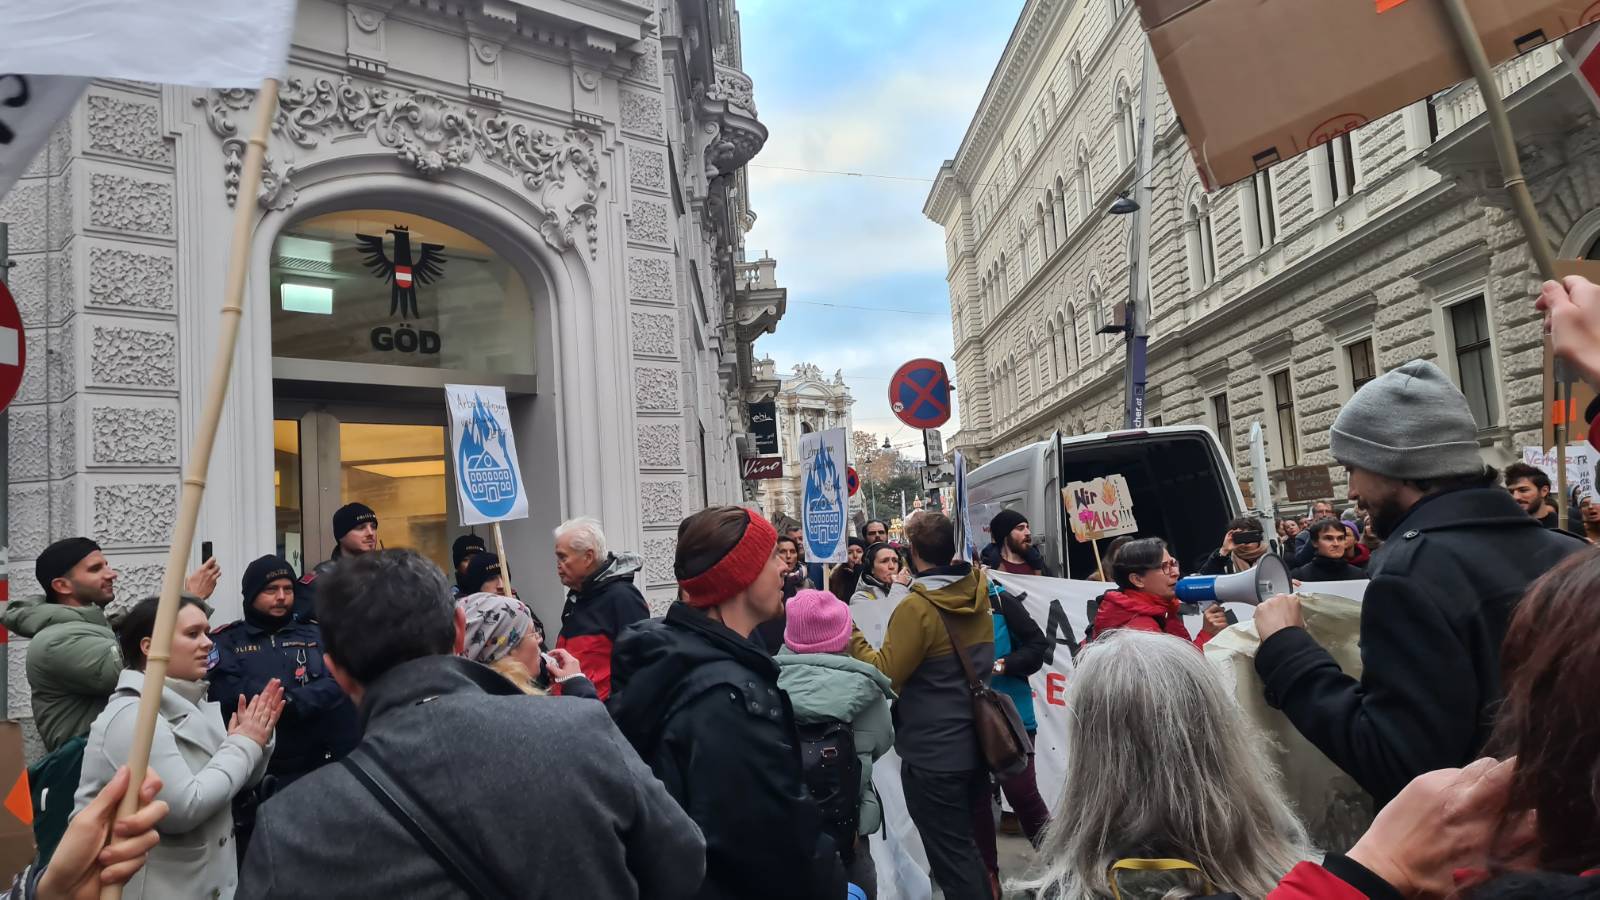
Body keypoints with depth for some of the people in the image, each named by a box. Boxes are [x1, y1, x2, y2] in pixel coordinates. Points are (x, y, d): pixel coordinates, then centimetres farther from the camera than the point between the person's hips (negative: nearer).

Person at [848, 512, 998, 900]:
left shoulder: (916, 607, -21)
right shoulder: (976, 596, 2)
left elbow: (884, 674, -19)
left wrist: (849, 636, -15)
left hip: (933, 752, -8)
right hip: (975, 740, 8)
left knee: (951, 857, 4)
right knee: (972, 845, 23)